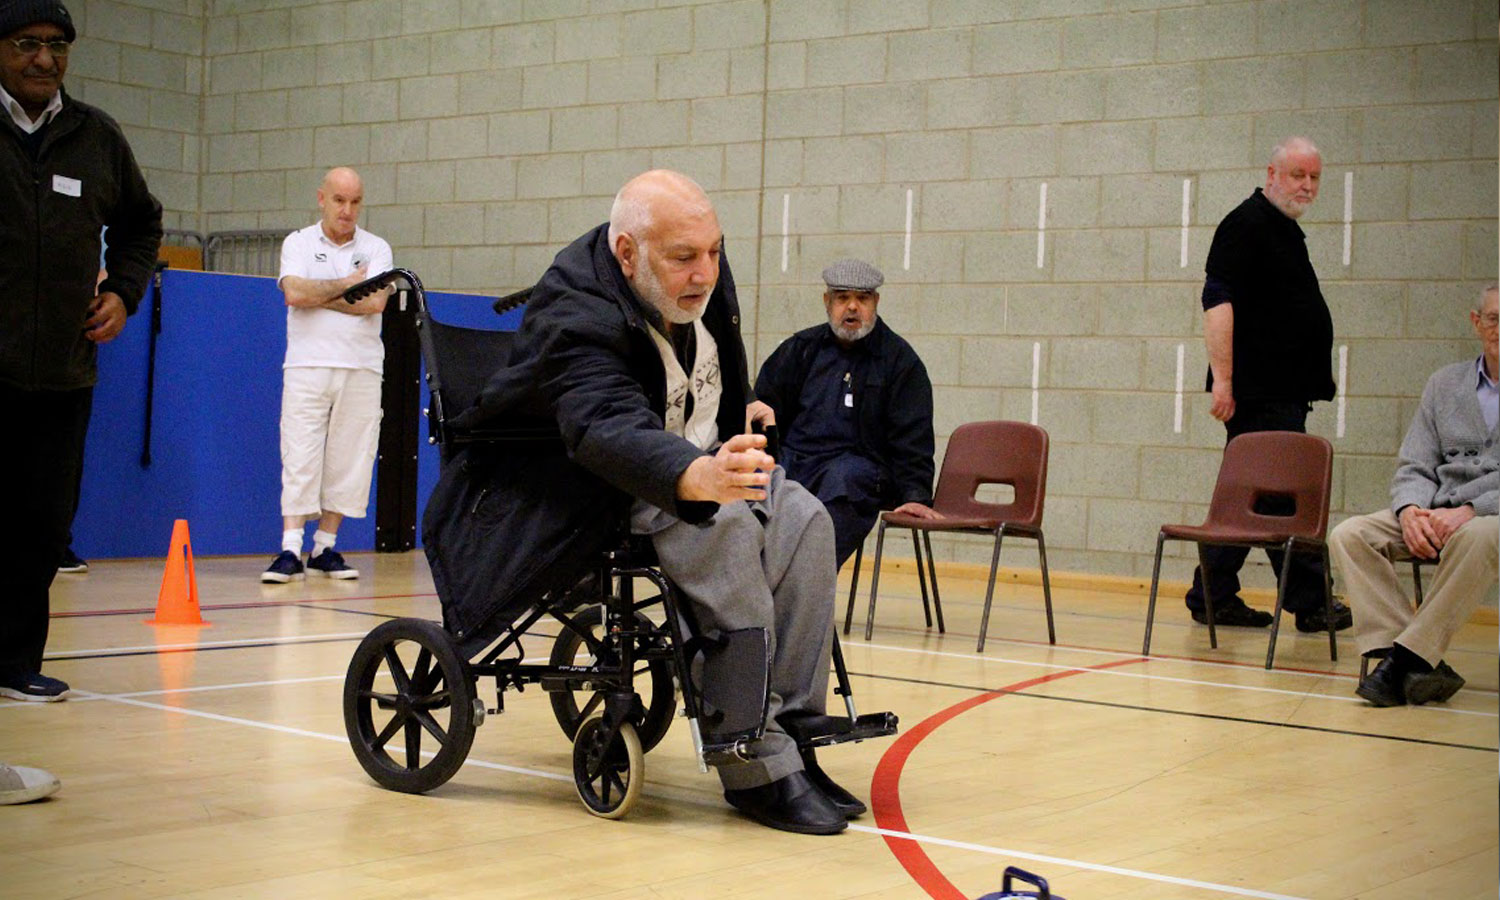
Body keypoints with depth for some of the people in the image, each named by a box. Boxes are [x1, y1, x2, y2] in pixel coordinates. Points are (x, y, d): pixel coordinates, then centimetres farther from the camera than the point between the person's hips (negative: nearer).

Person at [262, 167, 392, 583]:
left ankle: (325, 548, 10)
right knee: (299, 458, -7)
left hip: (361, 369, 2)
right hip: (308, 365, -2)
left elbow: (375, 302, -7)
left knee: (348, 461, 1)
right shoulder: (298, 242, 8)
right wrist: (345, 284, -2)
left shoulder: (376, 249, 10)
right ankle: (290, 551, -9)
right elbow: (296, 294, -10)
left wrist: (317, 295, -6)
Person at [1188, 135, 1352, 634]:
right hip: (1259, 393, -10)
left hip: (1286, 392, 10)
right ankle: (1310, 602, -3)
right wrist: (1222, 379, -22)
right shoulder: (1246, 225, -8)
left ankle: (1214, 598, 15)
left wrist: (1316, 375, 24)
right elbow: (1218, 302, -16)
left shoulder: (1286, 230, 21)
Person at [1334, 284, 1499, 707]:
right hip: (1435, 514, 5)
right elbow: (1414, 468, 12)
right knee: (1349, 535, -21)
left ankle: (1411, 654, -31)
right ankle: (1415, 664, -32)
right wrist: (1411, 511, -11)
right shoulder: (1445, 383, 16)